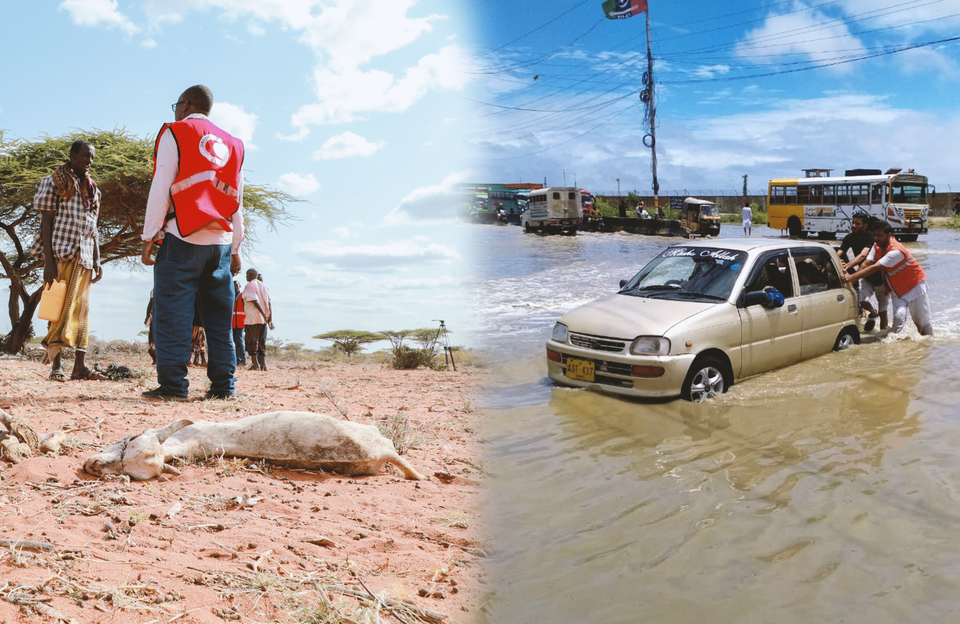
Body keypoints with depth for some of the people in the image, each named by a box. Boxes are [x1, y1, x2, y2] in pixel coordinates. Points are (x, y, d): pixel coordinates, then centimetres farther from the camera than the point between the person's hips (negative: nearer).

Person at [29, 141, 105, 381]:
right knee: (61, 307, -7)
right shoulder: (54, 182, 0)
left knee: (82, 310, 4)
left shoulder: (92, 189, 18)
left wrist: (97, 261, 12)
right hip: (61, 253, -6)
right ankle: (56, 365, -4)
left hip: (84, 257, 6)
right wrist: (48, 261, -14)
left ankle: (80, 365, 5)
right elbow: (46, 222, -6)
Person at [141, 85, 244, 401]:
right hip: (221, 241, 5)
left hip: (182, 238, -5)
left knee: (173, 314, -4)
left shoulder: (175, 133, 5)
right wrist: (235, 248, 19)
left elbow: (161, 188, -3)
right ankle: (223, 385, 4)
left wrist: (149, 237, -2)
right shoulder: (232, 144, 20)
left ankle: (173, 384, -8)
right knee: (219, 315, 6)